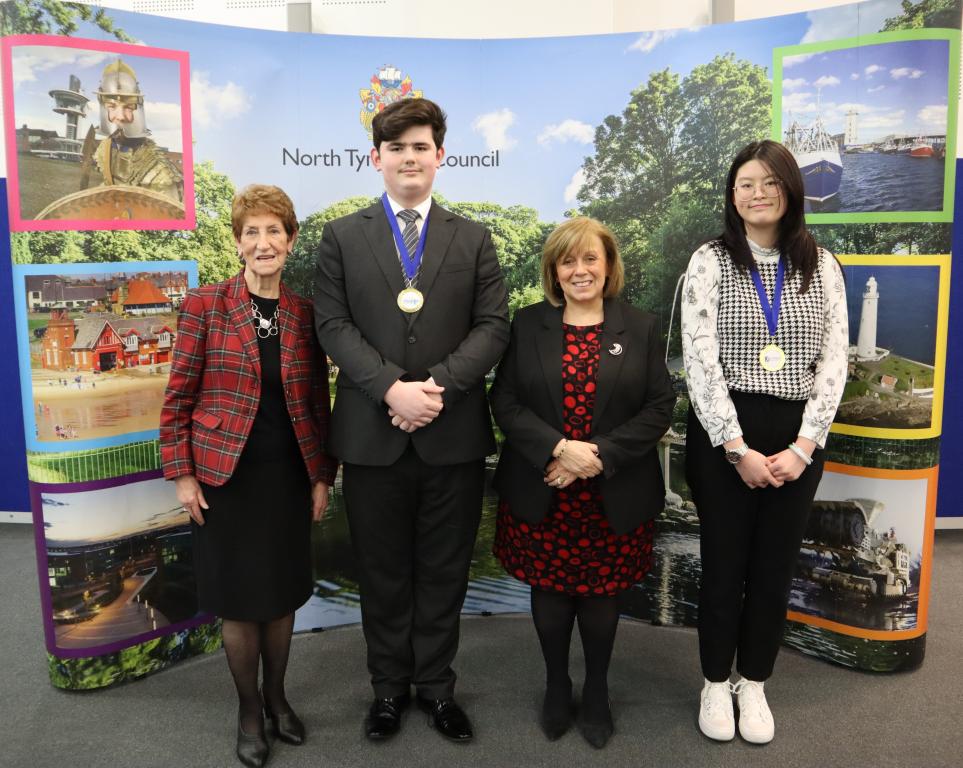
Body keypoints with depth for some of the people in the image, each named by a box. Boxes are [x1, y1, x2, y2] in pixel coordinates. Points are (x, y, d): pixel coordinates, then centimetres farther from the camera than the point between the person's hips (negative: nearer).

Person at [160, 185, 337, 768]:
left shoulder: (305, 313, 1)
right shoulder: (205, 305, -6)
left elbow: (318, 401, 6)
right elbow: (179, 397, -4)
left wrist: (323, 476, 4)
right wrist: (181, 474, -7)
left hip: (290, 477, 3)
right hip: (226, 476, -2)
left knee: (283, 591, 14)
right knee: (238, 596, 8)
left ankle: (277, 696, 36)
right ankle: (249, 708, 30)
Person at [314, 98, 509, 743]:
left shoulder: (473, 239, 9)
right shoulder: (342, 237, 7)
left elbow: (493, 326, 0)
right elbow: (333, 325, -3)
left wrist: (435, 384, -15)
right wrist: (392, 388, -16)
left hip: (454, 435, 1)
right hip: (372, 434, 0)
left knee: (445, 570, 12)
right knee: (383, 570, 12)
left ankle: (436, 685, 31)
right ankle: (390, 686, 32)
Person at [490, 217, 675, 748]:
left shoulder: (640, 328, 3)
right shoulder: (527, 324, 2)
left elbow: (659, 407, -3)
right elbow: (505, 401, -3)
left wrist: (600, 456, -15)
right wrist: (559, 449, -17)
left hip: (614, 496, 0)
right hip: (540, 493, 0)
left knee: (600, 597, 11)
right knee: (549, 594, 10)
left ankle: (597, 692, 35)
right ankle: (556, 686, 35)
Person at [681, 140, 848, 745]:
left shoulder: (821, 266, 6)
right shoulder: (710, 262, -2)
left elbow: (834, 362, 1)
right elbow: (700, 361, -10)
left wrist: (801, 448, -9)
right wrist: (739, 449, -15)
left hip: (797, 438, 3)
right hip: (725, 435, -2)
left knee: (776, 567, 12)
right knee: (724, 564, 9)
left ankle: (754, 686, 32)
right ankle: (716, 685, 29)